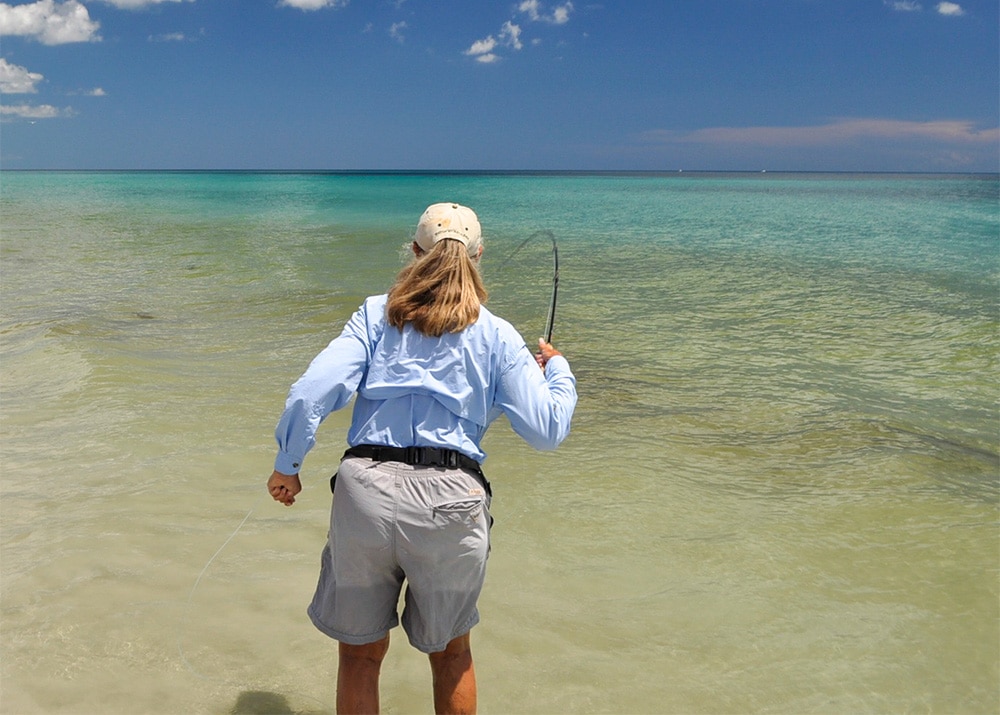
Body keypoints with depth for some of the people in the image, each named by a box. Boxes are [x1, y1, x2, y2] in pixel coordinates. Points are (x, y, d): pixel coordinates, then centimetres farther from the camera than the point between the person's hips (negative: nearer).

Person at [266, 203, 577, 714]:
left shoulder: (376, 314, 9)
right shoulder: (497, 335, 7)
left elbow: (310, 394, -2)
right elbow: (546, 431, 4)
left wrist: (287, 465, 12)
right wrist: (557, 370, 23)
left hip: (365, 487, 1)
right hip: (451, 500, 0)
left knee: (361, 652, 20)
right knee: (450, 652, 24)